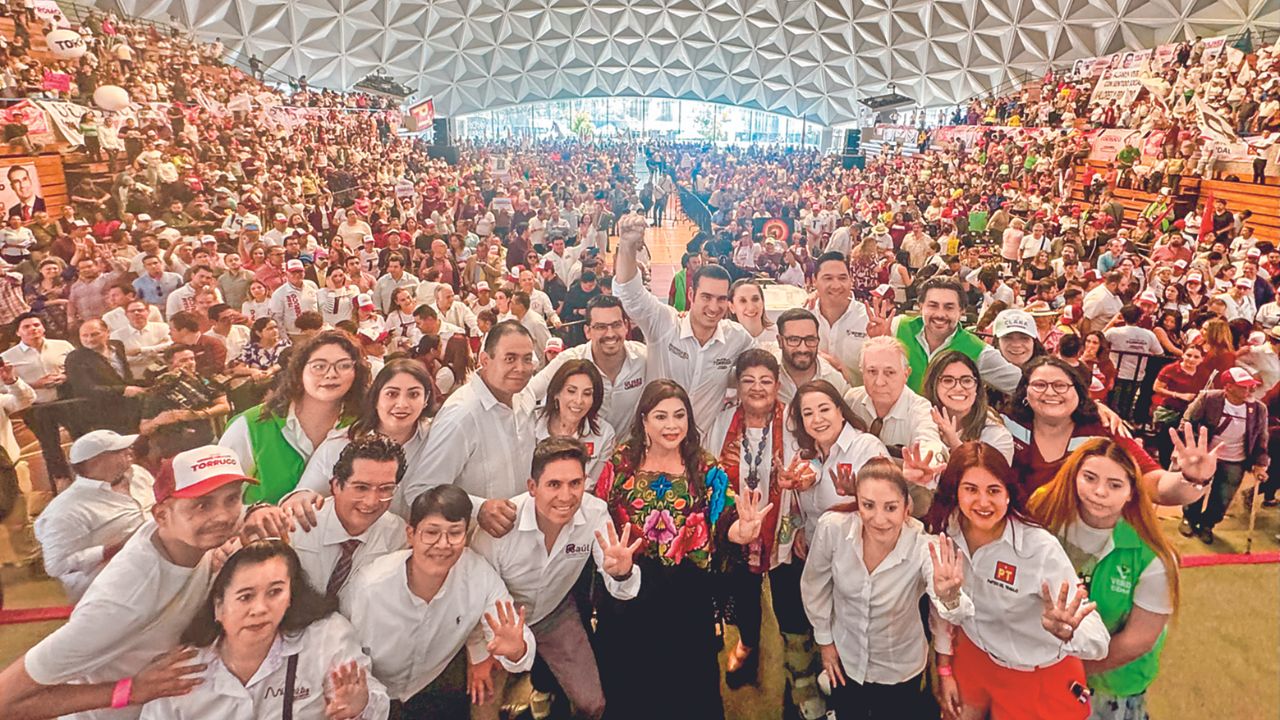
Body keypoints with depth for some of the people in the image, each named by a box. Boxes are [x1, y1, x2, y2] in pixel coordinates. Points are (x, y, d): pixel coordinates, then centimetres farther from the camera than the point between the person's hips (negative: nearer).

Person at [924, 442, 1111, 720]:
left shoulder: (1040, 548, -30)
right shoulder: (944, 532, -17)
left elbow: (1099, 642, -34)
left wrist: (1067, 632, -55)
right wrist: (944, 670, 5)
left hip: (1036, 677, -3)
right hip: (973, 657, 4)